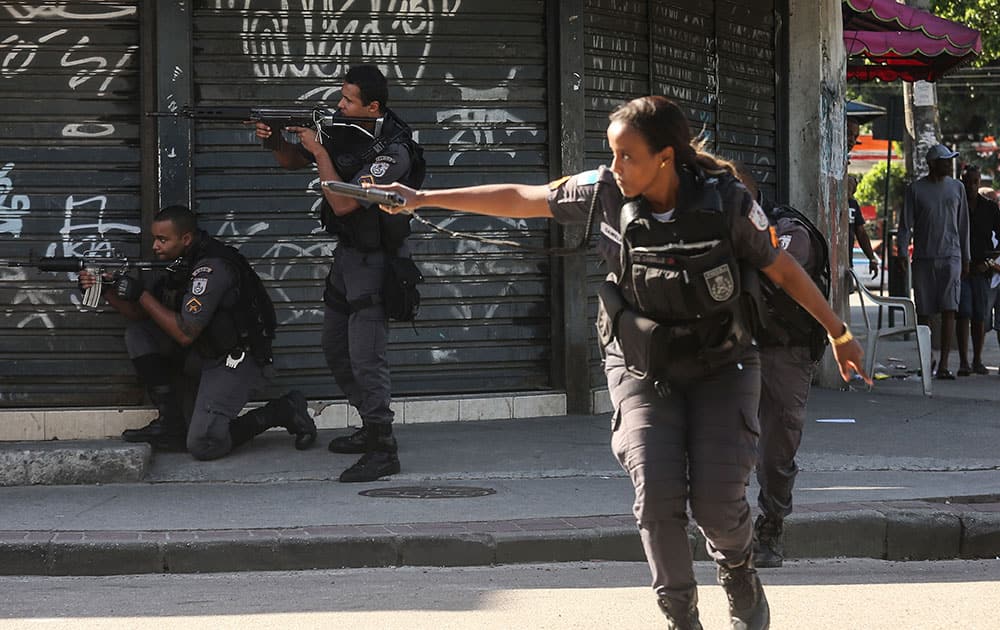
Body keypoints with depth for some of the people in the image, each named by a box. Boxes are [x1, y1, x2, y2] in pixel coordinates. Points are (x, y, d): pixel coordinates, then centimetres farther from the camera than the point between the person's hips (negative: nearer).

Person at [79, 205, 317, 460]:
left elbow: (185, 334, -24)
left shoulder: (212, 268, -22)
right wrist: (107, 291, -7)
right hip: (204, 356, 9)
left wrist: (140, 294, -19)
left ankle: (283, 411, -1)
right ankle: (171, 423, -1)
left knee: (203, 446, -21)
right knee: (138, 334, -2)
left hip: (235, 361, -9)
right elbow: (140, 314, 10)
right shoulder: (180, 263, 7)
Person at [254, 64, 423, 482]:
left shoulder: (392, 153, -23)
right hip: (346, 254, 9)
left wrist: (319, 151, -21)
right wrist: (274, 140, -8)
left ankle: (383, 451, -12)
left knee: (366, 356, -14)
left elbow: (343, 203, -27)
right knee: (336, 349, 16)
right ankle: (371, 427, 28)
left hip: (373, 260, -9)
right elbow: (293, 161, 13)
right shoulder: (344, 131, 1)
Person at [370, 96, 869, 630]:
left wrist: (839, 333, 3)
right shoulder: (606, 192, -13)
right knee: (656, 492, -16)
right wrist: (424, 199, -1)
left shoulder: (726, 202, -19)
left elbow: (782, 269, -5)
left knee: (717, 501, -11)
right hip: (642, 371, 2)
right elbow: (519, 200, -2)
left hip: (720, 369, -2)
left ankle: (738, 572, 25)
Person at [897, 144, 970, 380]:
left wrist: (966, 258, 13)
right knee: (924, 312, 2)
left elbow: (963, 225, 15)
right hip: (923, 258, -1)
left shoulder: (956, 188, 11)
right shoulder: (915, 189, 4)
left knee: (949, 311, -9)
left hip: (950, 257, 1)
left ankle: (943, 365, -10)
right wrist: (902, 254, -7)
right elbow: (906, 225, 4)